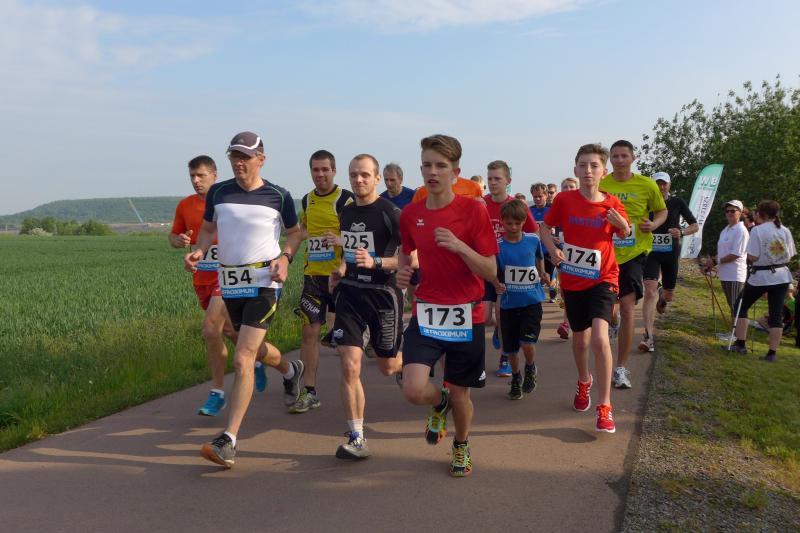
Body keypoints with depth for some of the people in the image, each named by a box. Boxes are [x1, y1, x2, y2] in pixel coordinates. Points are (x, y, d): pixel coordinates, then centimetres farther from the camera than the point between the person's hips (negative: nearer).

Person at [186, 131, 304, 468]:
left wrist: (285, 257, -9)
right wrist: (199, 251, -5)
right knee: (252, 347, 23)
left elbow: (295, 232, 9)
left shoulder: (278, 196, -4)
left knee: (242, 359, -15)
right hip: (229, 282, 5)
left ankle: (229, 440, -12)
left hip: (264, 282, -5)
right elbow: (208, 228, 16)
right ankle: (291, 370, 55)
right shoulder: (218, 192, 4)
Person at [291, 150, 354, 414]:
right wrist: (304, 235, 11)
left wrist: (339, 240, -27)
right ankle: (309, 392, 3)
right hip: (313, 274, 4)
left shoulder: (345, 199, -6)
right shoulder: (307, 200, 11)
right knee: (309, 331, -1)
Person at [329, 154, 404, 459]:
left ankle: (408, 361, 50)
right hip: (350, 293, 4)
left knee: (388, 367, 12)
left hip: (383, 294, -4)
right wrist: (341, 270, 9)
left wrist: (375, 262, -26)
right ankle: (356, 438, 0)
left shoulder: (391, 213, -10)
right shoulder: (346, 213, 10)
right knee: (350, 366, -8)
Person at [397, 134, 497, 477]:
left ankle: (461, 447, 43)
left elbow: (491, 272, -9)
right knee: (414, 390, -16)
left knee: (460, 394, 10)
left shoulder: (473, 211, -9)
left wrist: (459, 246, -25)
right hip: (426, 313, 2)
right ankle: (440, 404, 23)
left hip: (465, 316, -2)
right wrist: (403, 272, -1)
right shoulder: (410, 213, 2)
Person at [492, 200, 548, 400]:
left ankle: (530, 368, 19)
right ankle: (516, 378, 35)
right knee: (511, 347, 10)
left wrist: (542, 274, 9)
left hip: (532, 300, 0)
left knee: (527, 343, -14)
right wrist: (497, 284, -25)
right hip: (509, 303, 0)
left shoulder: (533, 239, -3)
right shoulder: (498, 245, -10)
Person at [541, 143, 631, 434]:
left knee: (600, 338, -20)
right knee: (580, 339, 16)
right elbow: (544, 227, 5)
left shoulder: (612, 203, -7)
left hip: (603, 279, -2)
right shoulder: (565, 200, -7)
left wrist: (622, 224, -16)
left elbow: (626, 235, 8)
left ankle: (605, 407, -9)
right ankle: (584, 382, 47)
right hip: (573, 280, 2)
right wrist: (553, 250, -14)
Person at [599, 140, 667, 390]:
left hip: (633, 252, -2)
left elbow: (662, 211, 11)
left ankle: (621, 368, -3)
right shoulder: (601, 185, -1)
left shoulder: (646, 185, -2)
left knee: (627, 307, -10)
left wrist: (653, 224, -9)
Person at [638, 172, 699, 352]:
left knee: (668, 295, 11)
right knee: (650, 291, -18)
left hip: (671, 252, 2)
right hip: (651, 252, -1)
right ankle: (648, 337, -19)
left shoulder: (678, 203, 1)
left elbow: (695, 225, 3)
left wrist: (682, 232, -17)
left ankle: (662, 297, 52)